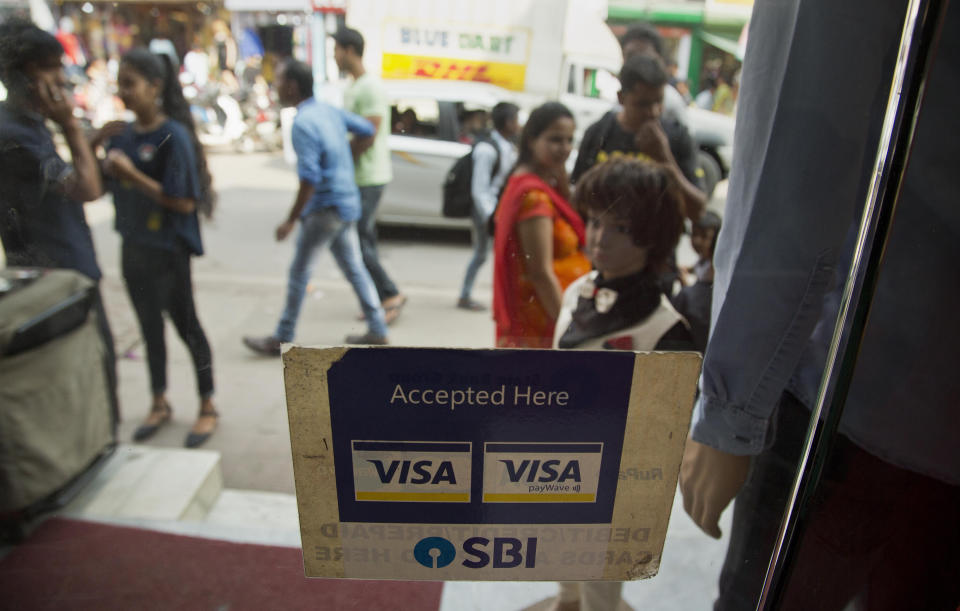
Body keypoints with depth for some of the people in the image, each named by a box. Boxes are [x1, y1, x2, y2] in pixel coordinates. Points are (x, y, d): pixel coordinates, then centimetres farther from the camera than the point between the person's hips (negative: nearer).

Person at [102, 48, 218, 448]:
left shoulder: (173, 136, -15)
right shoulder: (122, 133, 5)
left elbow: (184, 202, -20)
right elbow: (108, 184, 12)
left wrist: (132, 174, -21)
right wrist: (108, 163, -4)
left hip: (167, 250, -7)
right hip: (132, 246, 7)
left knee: (186, 326, 5)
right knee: (149, 327, 17)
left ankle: (207, 408, 22)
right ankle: (159, 404, 34)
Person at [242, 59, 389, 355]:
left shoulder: (303, 123, -18)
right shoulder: (329, 110, 7)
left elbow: (310, 178, -23)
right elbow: (367, 129, 17)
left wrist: (291, 220, -17)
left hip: (325, 207, -8)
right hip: (347, 202, 8)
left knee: (299, 272, 3)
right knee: (353, 267, 14)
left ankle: (282, 339, 14)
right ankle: (377, 330, 19)